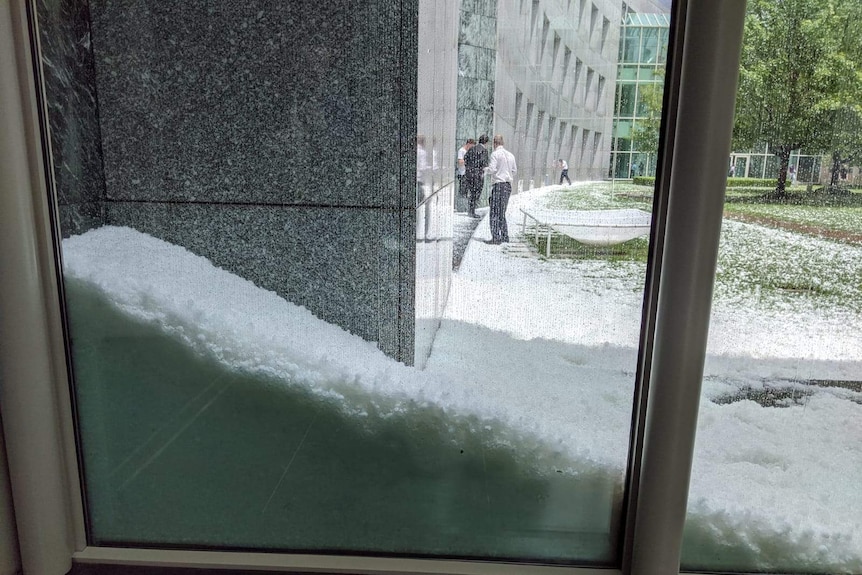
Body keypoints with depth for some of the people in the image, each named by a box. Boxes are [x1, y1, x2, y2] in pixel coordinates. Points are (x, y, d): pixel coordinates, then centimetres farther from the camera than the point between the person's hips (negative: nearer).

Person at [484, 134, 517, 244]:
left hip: (498, 184, -7)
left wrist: (485, 169, 5)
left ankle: (496, 237, -10)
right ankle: (505, 236, 17)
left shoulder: (495, 154, -8)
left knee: (495, 212, -5)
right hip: (508, 185, 7)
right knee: (502, 212, 16)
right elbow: (515, 171, 15)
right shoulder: (510, 155, 12)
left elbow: (492, 169, -15)